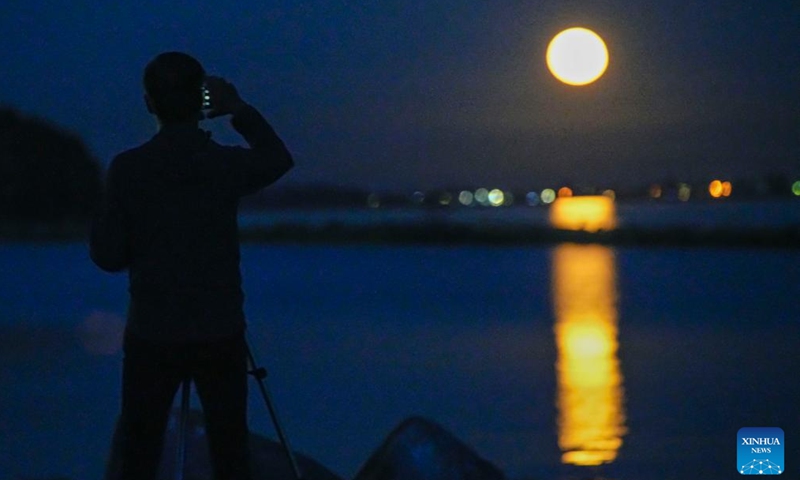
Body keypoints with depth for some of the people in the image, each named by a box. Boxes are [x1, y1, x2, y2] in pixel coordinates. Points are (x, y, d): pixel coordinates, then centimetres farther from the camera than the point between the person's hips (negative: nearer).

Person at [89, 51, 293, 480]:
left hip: (152, 336, -1)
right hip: (221, 336, 1)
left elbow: (107, 256, -4)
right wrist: (238, 108, 21)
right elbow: (279, 158, 18)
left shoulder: (128, 168, -8)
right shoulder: (228, 164, -4)